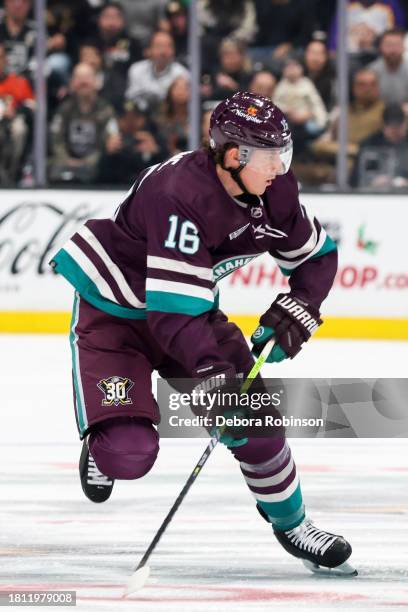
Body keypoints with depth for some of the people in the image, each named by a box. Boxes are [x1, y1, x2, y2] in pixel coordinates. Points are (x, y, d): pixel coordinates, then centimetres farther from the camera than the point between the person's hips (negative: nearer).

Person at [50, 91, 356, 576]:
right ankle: (102, 446, 16)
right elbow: (171, 306, -38)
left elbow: (317, 255, 5)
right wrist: (213, 371, -43)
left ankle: (290, 522, 22)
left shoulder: (273, 190, -12)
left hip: (187, 306, 7)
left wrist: (295, 311, -12)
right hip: (112, 309, -7)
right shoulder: (182, 195, -36)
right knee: (128, 454, -22)